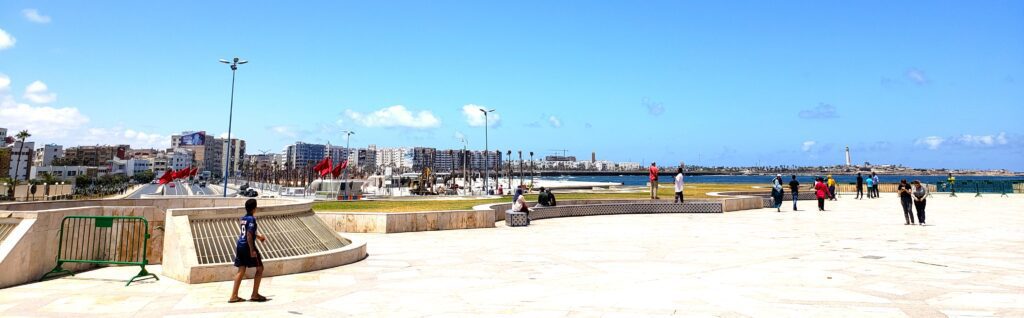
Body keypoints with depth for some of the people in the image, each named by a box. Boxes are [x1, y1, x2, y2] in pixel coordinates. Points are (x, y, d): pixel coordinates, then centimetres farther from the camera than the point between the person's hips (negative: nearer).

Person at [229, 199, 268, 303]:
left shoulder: (242, 219, 12)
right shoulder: (252, 219, -14)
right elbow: (249, 235, -21)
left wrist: (258, 236, 40)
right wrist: (252, 250, -22)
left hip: (239, 246, 8)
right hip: (247, 246, -8)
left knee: (241, 270, 12)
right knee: (260, 268, 5)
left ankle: (234, 296, 9)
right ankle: (255, 295, 6)